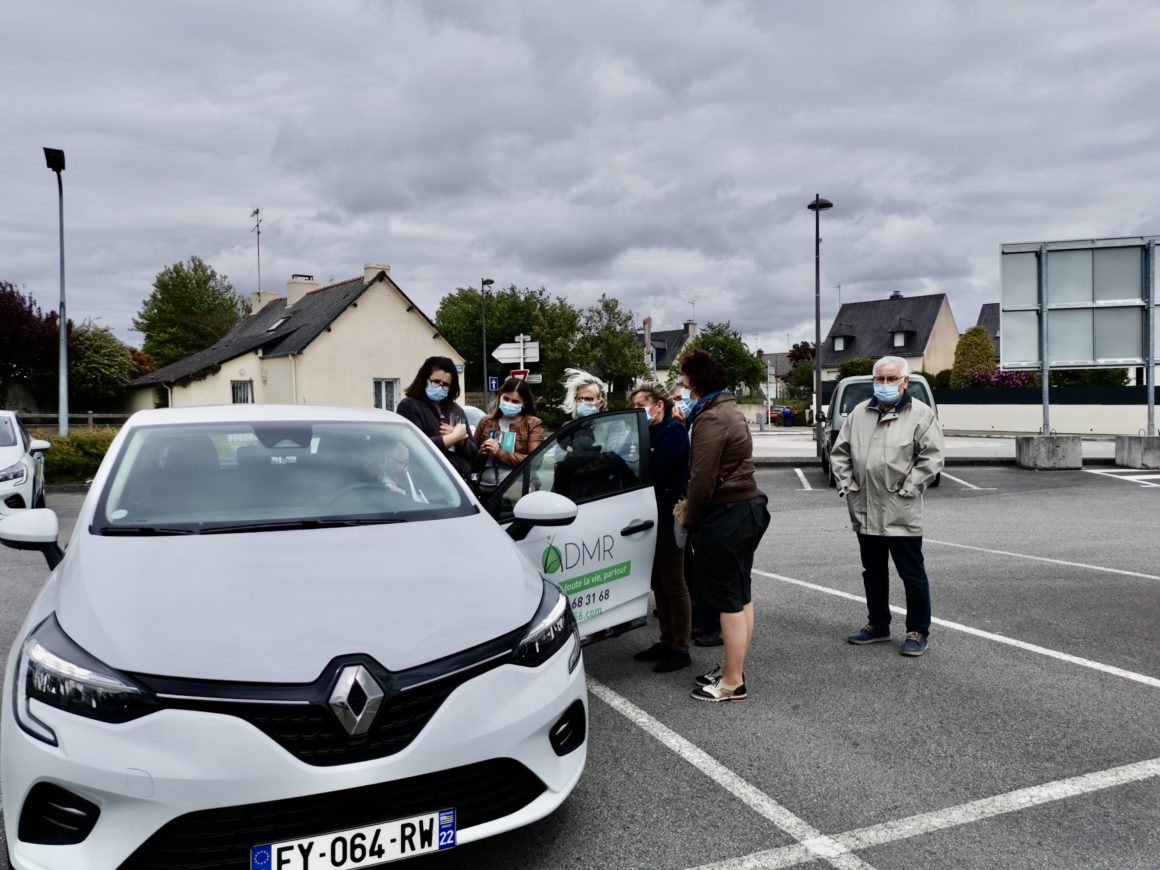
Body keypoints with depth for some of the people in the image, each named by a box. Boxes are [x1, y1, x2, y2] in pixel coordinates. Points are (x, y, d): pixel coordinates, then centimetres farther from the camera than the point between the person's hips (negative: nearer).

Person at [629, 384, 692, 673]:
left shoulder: (674, 431, -12)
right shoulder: (650, 432, 14)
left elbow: (656, 467, -23)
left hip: (669, 517, -9)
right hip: (652, 516, 9)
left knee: (673, 584, -2)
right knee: (659, 583, 14)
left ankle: (680, 649, 6)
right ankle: (667, 642, 24)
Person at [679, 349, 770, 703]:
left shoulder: (711, 419, -18)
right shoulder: (730, 409, 15)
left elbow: (703, 479, -20)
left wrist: (690, 519, -8)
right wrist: (694, 508, 9)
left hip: (726, 515, -11)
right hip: (748, 506, 11)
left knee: (728, 600, -3)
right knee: (741, 595, 16)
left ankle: (733, 683, 5)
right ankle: (733, 667, 28)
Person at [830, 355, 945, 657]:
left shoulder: (921, 414, -5)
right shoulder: (859, 412, 10)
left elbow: (931, 457, -11)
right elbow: (840, 452, 13)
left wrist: (908, 489, -15)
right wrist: (845, 483, 3)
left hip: (901, 513, -5)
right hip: (865, 510, 5)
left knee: (912, 574, 3)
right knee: (873, 572, 17)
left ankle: (918, 631, 17)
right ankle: (878, 625, 31)